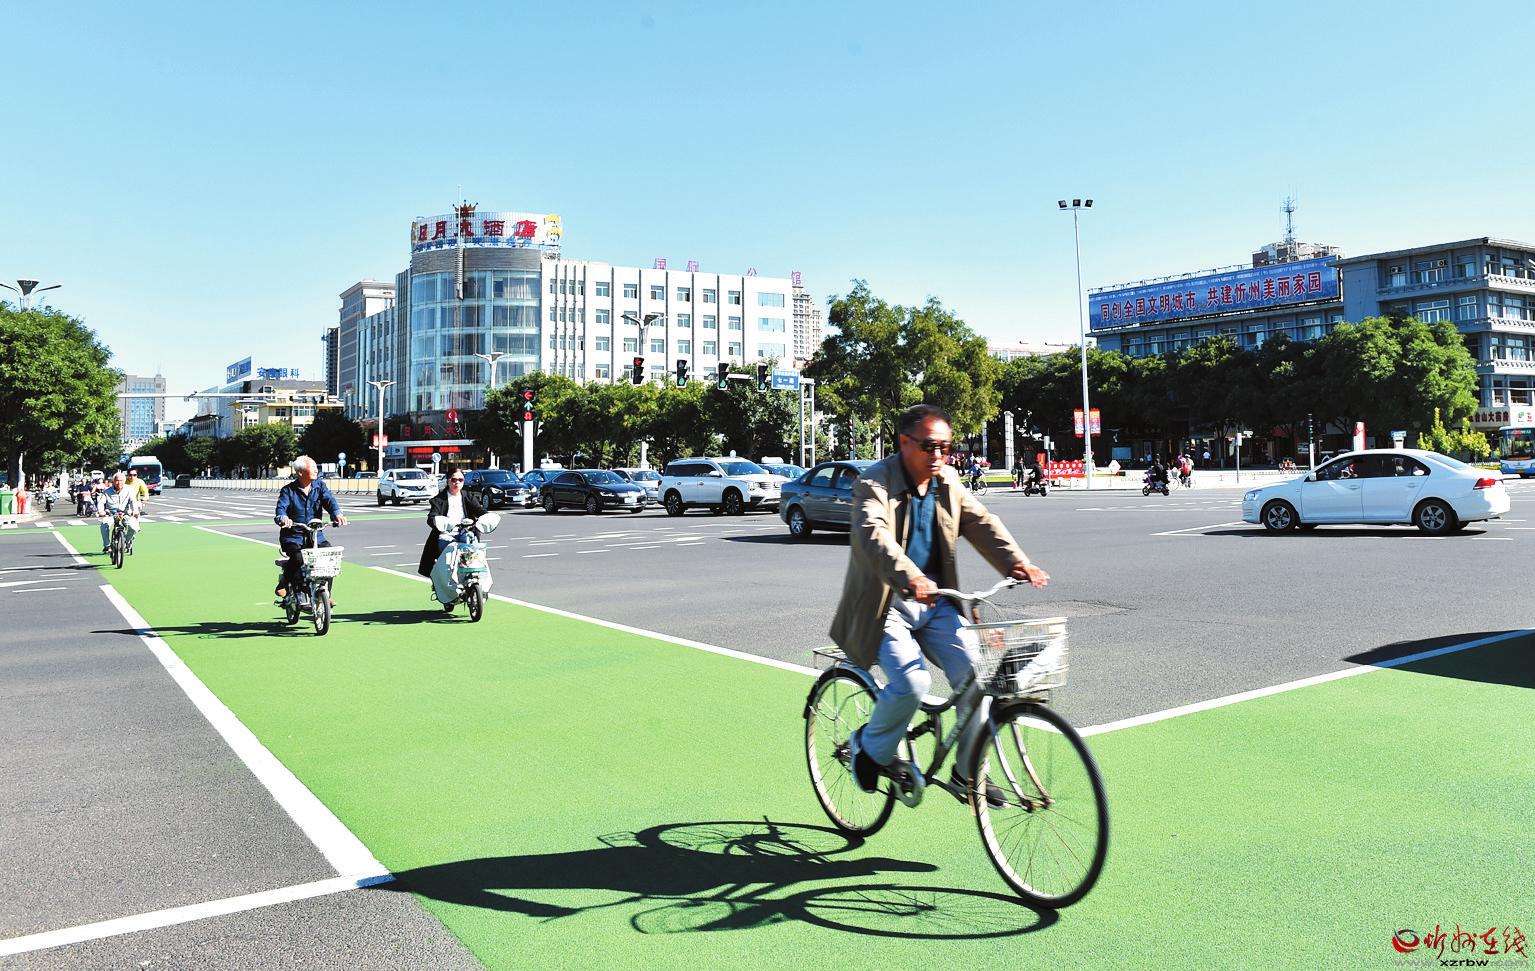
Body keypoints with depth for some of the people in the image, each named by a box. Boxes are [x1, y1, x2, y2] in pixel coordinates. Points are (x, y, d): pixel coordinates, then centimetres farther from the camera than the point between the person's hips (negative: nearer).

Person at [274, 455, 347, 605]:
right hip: (293, 537, -3)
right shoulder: (288, 490, -1)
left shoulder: (319, 486, 7)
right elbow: (281, 508, -16)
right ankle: (285, 583, -1)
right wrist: (283, 518, -41)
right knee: (298, 558, -31)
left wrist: (337, 513, -31)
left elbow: (329, 500, -8)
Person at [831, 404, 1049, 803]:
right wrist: (909, 578, -49)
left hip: (934, 604, 6)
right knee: (912, 681, -23)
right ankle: (870, 748, 7)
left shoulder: (948, 482, 6)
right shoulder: (874, 483, -14)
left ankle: (969, 769, 8)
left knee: (976, 671, -11)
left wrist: (1017, 563, -22)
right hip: (885, 605, -5)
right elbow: (874, 535, -31)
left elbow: (982, 523, -4)